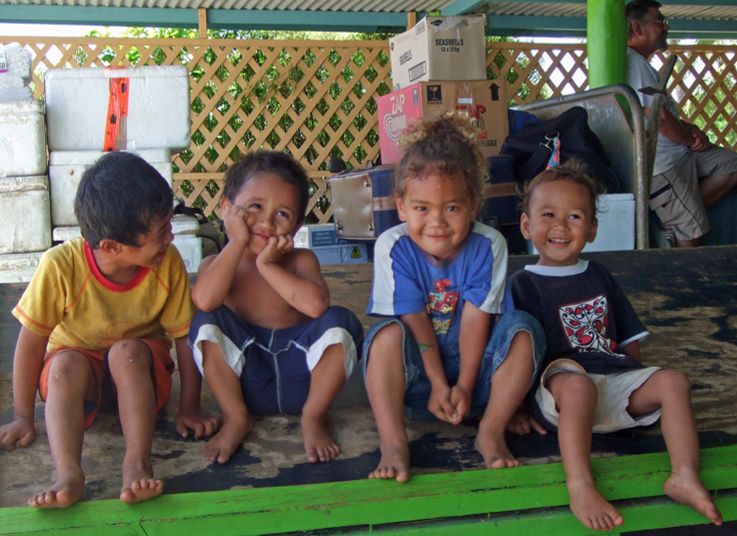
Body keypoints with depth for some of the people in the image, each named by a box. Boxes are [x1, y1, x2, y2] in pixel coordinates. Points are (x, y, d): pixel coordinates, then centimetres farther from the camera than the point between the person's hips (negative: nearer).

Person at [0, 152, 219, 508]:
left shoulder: (168, 264, -21)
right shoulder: (61, 267, -26)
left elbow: (185, 335, -11)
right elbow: (32, 342, -17)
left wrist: (190, 408, -11)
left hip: (139, 371, 1)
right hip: (75, 373, 0)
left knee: (127, 351, -32)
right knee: (66, 362, -33)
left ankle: (137, 464, -38)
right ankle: (68, 474, -44)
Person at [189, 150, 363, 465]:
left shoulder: (300, 261, -3)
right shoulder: (218, 264, -2)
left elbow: (316, 304, -28)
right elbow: (204, 300, -29)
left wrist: (267, 266, -19)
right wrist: (237, 242, -18)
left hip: (301, 381, 0)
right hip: (247, 385, 0)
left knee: (340, 322, -24)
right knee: (206, 322, -22)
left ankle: (313, 418, -3)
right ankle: (236, 419, -3)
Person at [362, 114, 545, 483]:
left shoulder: (487, 245, -11)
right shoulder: (393, 247, -13)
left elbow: (476, 320, -14)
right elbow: (415, 321, -15)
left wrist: (465, 386, -17)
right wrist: (439, 384, -18)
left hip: (472, 366, 1)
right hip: (417, 372, -1)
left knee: (524, 329, -23)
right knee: (388, 332, -30)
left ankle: (491, 432, -20)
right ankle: (392, 443, -32)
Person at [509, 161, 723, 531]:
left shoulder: (600, 278, 25)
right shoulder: (523, 284, 7)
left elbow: (629, 340, 25)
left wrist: (642, 385, 11)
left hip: (616, 380, 6)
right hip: (561, 383, -5)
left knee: (673, 381, -18)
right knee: (578, 384, -38)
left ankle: (684, 475, -25)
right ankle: (580, 486, -47)